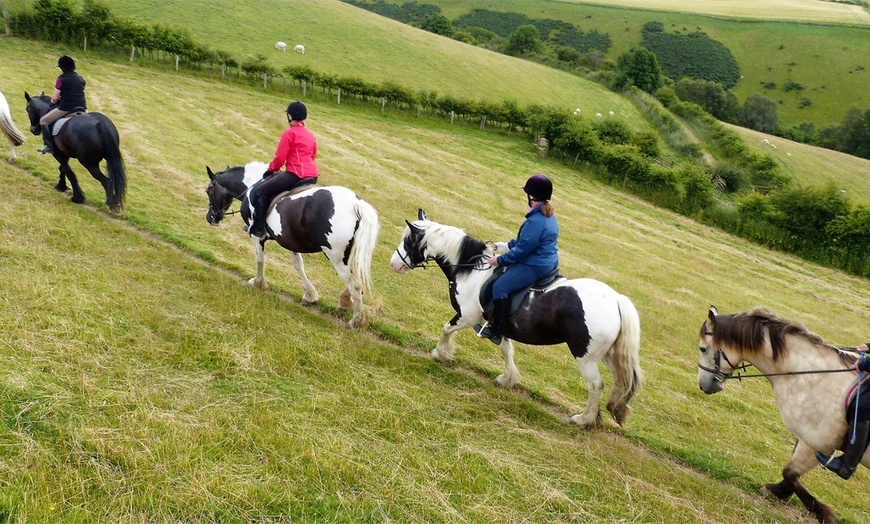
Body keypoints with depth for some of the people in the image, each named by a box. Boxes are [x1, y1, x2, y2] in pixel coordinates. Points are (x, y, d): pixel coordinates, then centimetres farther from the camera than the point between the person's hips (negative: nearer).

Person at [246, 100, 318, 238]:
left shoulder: (289, 133, -8)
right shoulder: (311, 135, 15)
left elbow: (279, 158, -9)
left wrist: (270, 169, 8)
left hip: (295, 174, -9)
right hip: (312, 176, 9)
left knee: (257, 191, -3)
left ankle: (259, 228, -6)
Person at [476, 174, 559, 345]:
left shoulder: (535, 221, -25)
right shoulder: (548, 215, 8)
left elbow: (522, 250, -21)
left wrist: (500, 260, -11)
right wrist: (507, 245, 20)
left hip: (534, 267, -11)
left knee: (500, 286, -15)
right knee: (504, 274, 25)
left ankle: (496, 331, -10)